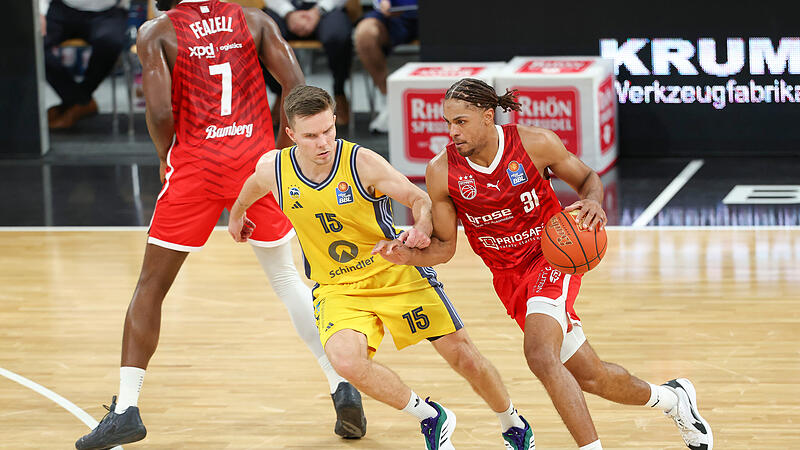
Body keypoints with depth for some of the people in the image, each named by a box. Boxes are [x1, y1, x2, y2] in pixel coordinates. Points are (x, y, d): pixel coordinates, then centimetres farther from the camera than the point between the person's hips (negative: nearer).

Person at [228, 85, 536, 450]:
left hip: (396, 273, -1)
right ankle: (430, 418, -5)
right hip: (336, 289, 2)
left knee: (463, 355, -1)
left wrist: (421, 228, -32)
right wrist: (237, 214, 34)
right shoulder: (272, 169, -11)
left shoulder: (362, 163, -20)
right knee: (345, 360, -29)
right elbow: (253, 186, 15)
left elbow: (421, 200, -10)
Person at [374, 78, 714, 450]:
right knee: (589, 377, 11)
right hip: (509, 277, 4)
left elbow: (586, 177, 2)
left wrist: (593, 202, -20)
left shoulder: (536, 144, -16)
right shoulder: (442, 171, -11)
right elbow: (444, 246, -1)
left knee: (540, 355, -30)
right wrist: (409, 255, -21)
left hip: (553, 258, -4)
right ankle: (670, 398, 39)